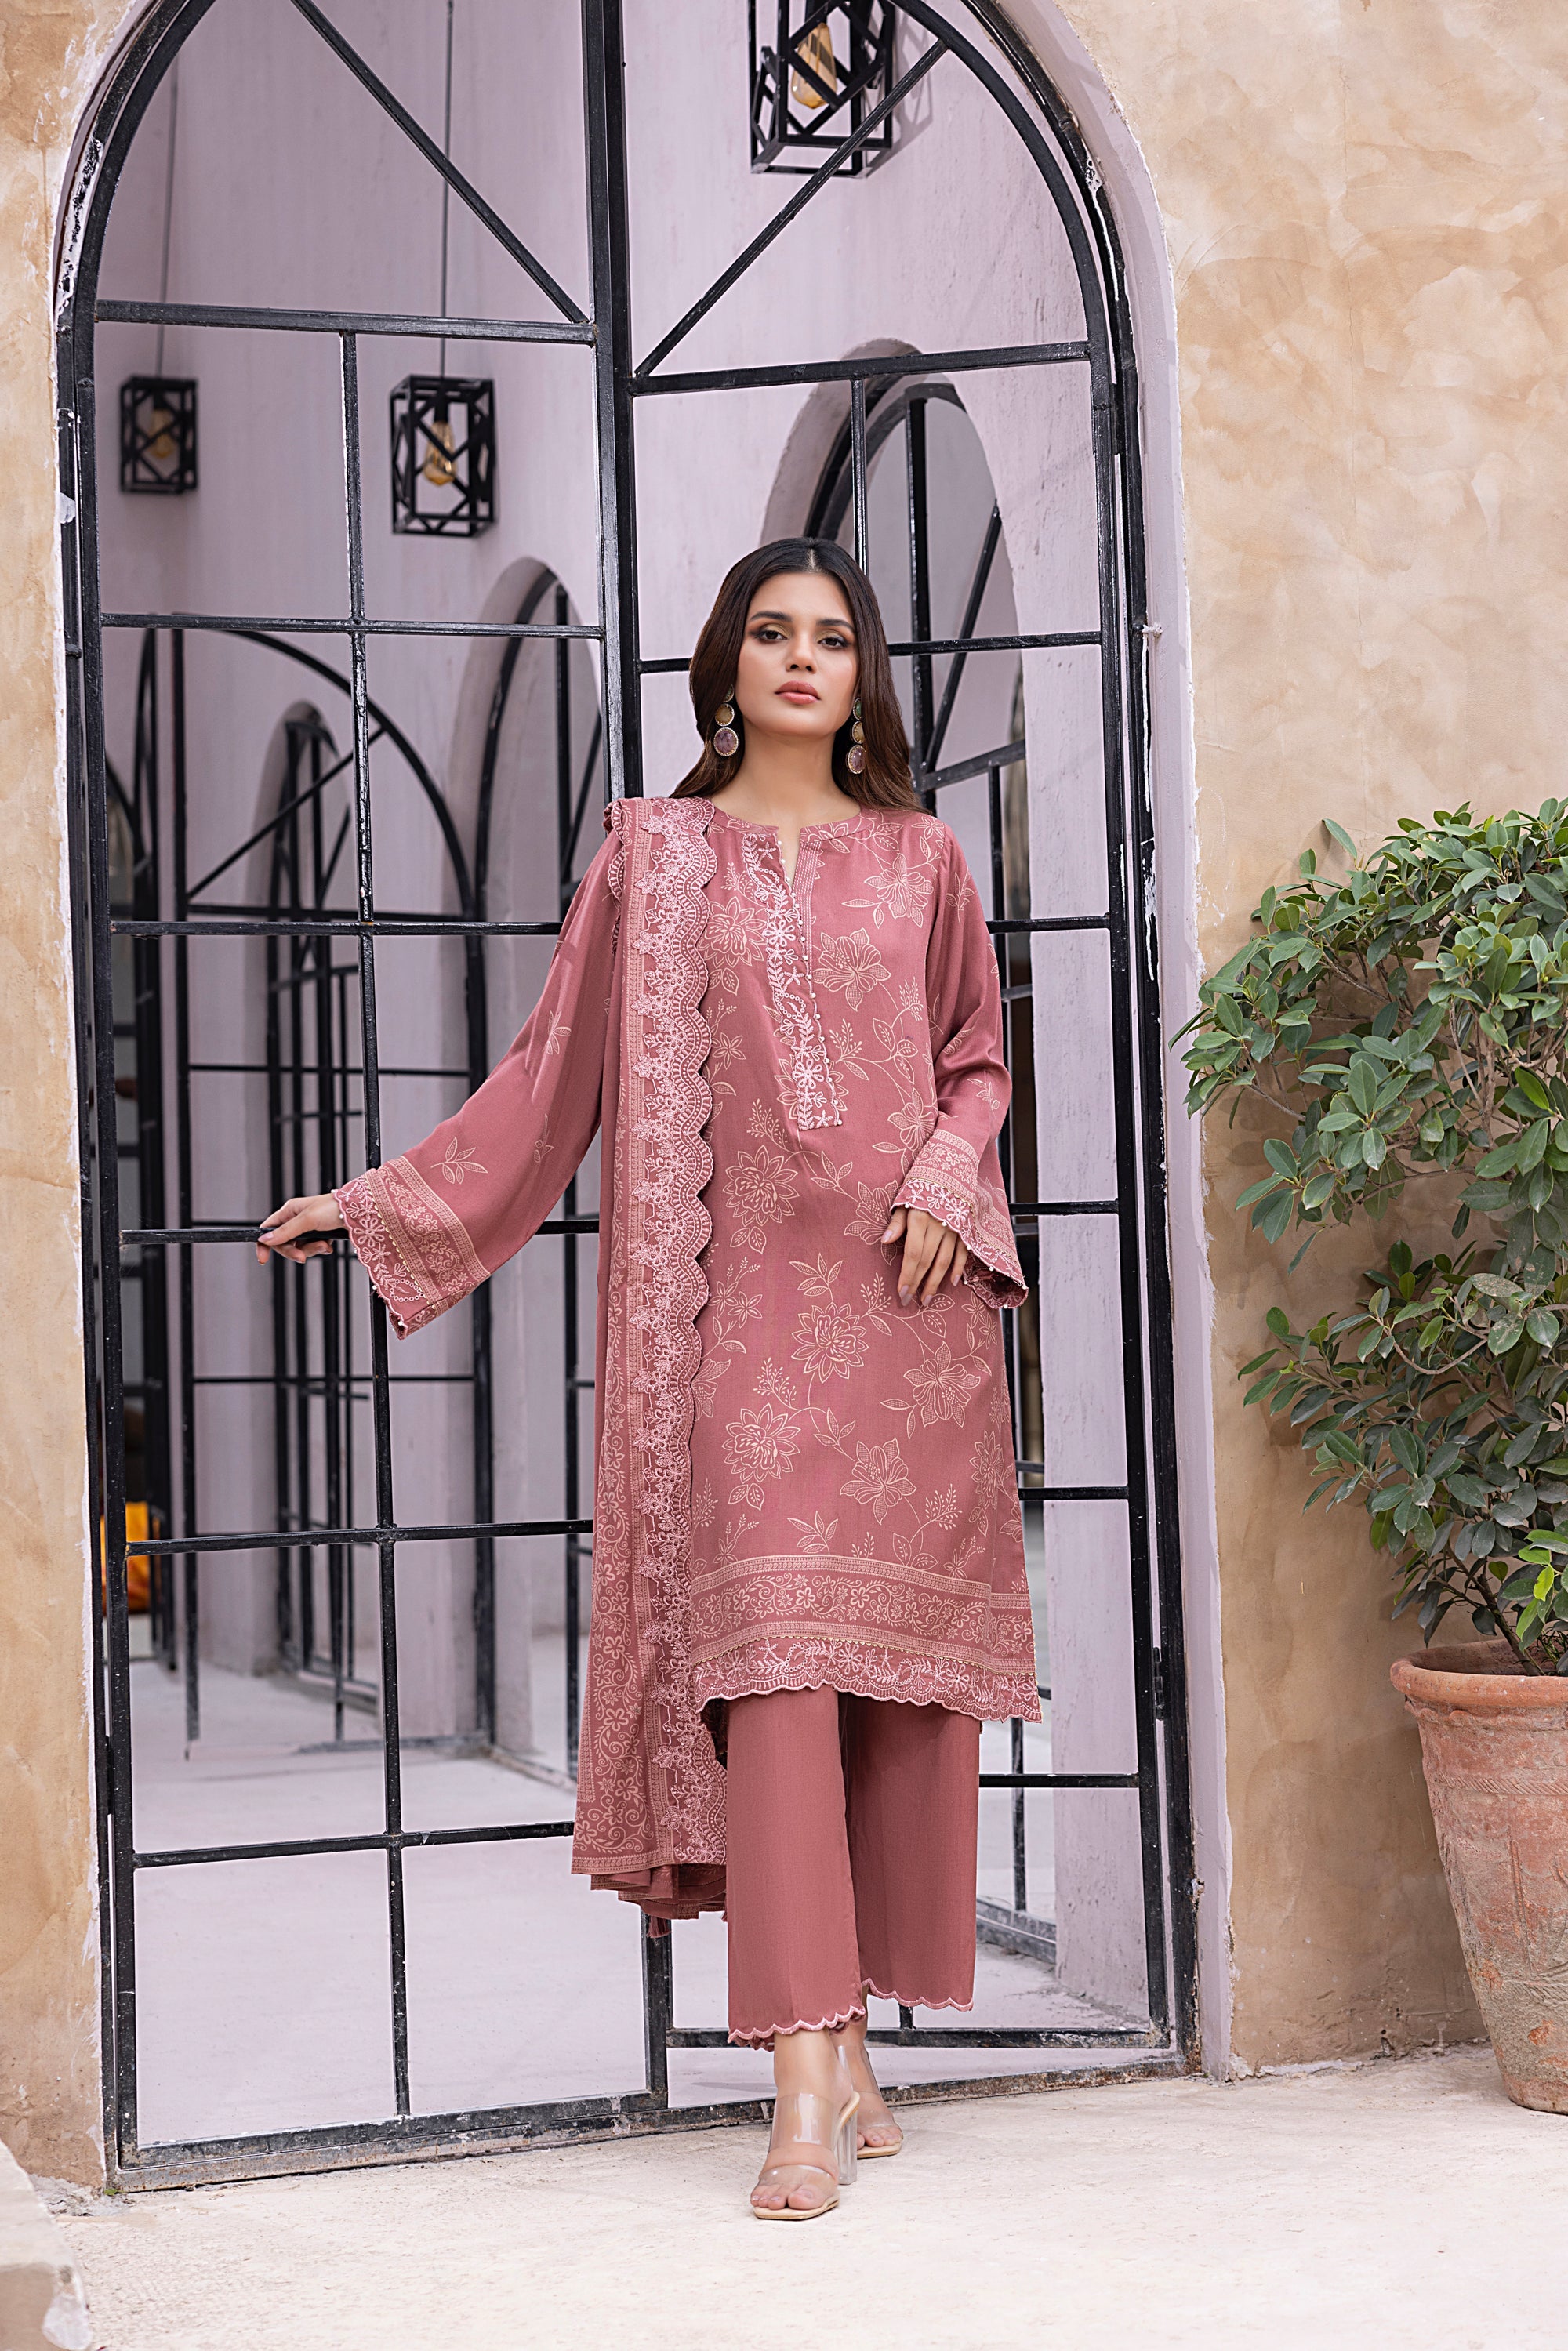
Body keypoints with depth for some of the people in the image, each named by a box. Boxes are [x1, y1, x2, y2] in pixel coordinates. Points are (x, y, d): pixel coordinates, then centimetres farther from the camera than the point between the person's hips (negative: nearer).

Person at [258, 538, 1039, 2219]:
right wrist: (381, 1202, 9)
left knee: (898, 1660, 1)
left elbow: (978, 1061, 17)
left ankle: (852, 2030, 11)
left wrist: (945, 1180, -3)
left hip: (904, 1296, 2)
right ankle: (812, 2077, -13)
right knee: (769, 1644, -12)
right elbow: (553, 1071, 11)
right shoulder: (653, 853, 10)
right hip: (743, 1304, -2)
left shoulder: (918, 858, 13)